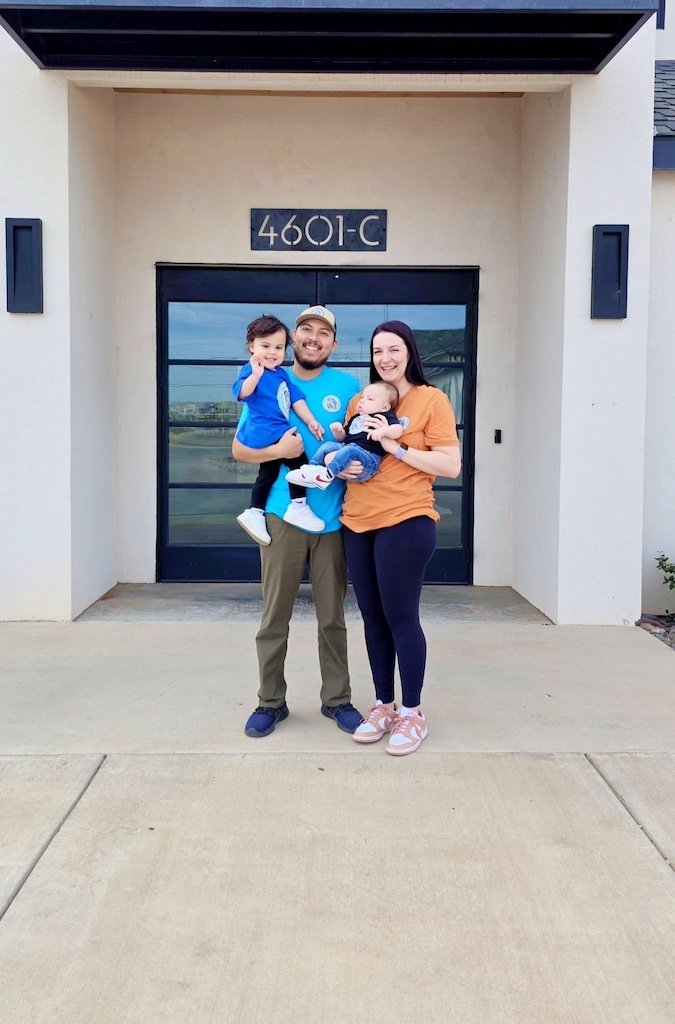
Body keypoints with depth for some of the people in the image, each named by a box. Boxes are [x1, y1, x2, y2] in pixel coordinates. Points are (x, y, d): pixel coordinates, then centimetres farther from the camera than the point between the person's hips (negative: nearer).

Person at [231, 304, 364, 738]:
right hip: (283, 514, 0)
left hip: (332, 516, 1)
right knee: (275, 616, 4)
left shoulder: (347, 386, 5)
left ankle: (337, 699, 22)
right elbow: (239, 449, 5)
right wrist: (278, 450, -13)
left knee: (333, 616, 9)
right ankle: (271, 701, 18)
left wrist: (359, 464, -10)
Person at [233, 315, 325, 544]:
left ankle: (254, 512, 26)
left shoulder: (281, 373, 15)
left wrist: (310, 421, 12)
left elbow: (296, 399, 18)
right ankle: (298, 508, -6)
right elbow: (241, 393, -27)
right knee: (298, 459, -12)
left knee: (268, 472, 17)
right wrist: (256, 374, -41)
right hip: (266, 433, -10)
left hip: (272, 435, 10)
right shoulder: (251, 370, -11)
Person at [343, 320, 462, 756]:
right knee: (373, 617, 10)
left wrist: (397, 447, -14)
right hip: (358, 523, 5)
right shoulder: (360, 401, 14)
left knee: (401, 616, -2)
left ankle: (412, 712, 12)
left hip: (405, 522, -5)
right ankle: (383, 704, 23)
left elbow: (451, 465, -7)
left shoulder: (432, 399, -1)